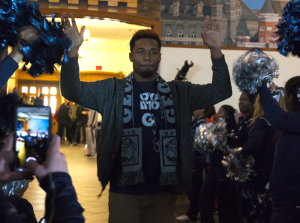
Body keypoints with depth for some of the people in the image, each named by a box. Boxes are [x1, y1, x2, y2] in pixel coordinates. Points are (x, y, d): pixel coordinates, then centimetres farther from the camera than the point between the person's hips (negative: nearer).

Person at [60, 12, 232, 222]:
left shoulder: (178, 92, 7)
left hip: (163, 191, 2)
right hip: (124, 191, -1)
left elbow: (220, 92, 1)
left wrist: (216, 51, -14)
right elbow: (73, 91, -7)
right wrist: (73, 51, -24)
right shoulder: (113, 91, 2)